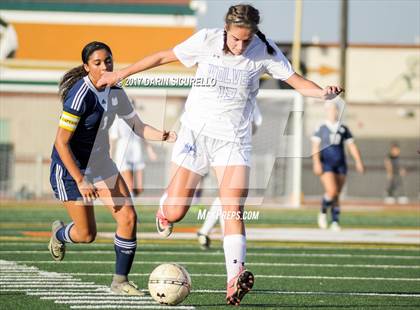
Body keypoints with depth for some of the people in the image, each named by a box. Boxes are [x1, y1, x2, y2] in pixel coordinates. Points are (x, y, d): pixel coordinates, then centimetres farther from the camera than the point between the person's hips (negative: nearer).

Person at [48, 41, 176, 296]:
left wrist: (165, 136, -16)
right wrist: (80, 181, -28)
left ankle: (121, 280, 6)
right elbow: (61, 143, -26)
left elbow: (138, 127, 4)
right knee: (87, 234, 0)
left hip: (101, 164, 7)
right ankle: (59, 233, 37)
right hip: (70, 168, -7)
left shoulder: (115, 92, -3)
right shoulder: (80, 95, -26)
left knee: (128, 217, -8)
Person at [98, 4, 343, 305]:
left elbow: (296, 80, -6)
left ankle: (234, 282, -25)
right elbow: (163, 57, 4)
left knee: (234, 209, -17)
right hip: (196, 131, 0)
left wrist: (323, 92, -27)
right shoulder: (206, 40, -7)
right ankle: (165, 209, 36)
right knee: (174, 213, -3)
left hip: (233, 139, 0)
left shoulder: (265, 51, -7)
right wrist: (122, 73, 9)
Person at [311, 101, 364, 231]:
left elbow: (352, 146, 10)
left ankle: (335, 222, 11)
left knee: (337, 195, 4)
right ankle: (323, 212, 6)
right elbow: (315, 147, -5)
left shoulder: (343, 129, 11)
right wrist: (316, 163, -17)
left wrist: (358, 161, -1)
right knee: (331, 191, -19)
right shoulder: (321, 129, 1)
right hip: (326, 165, -3)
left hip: (340, 166, 3)